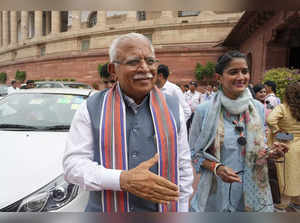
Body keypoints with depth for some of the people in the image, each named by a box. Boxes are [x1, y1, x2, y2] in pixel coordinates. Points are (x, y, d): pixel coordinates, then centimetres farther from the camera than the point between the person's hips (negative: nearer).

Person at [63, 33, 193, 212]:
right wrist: (123, 179, -26)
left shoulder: (173, 107, -1)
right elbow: (73, 163, -13)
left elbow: (184, 167, 2)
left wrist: (182, 210, 0)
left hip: (163, 208, 2)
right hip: (105, 210, -1)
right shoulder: (92, 108, -7)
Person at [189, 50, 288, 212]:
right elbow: (194, 152, -5)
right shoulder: (204, 110, -12)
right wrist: (216, 167, -20)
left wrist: (269, 153, -8)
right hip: (216, 192, -3)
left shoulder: (258, 108, 0)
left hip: (251, 191, 3)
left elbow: (258, 146, 12)